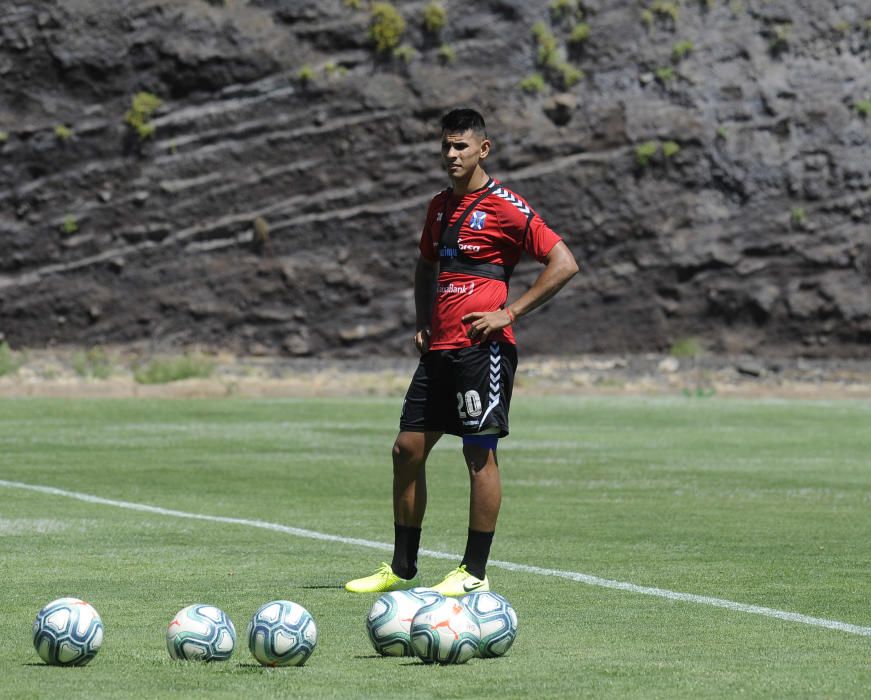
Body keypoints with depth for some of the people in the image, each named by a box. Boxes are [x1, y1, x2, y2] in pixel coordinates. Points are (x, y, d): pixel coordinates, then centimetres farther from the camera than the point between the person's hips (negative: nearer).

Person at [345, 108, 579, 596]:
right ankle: (402, 568, 15)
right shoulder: (441, 206, 16)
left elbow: (564, 264, -11)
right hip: (440, 348, 8)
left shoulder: (506, 207, -7)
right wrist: (423, 323, 17)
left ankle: (475, 574, 1)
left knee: (480, 454, -4)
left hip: (482, 346, -8)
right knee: (408, 449, 6)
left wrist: (509, 313, -13)